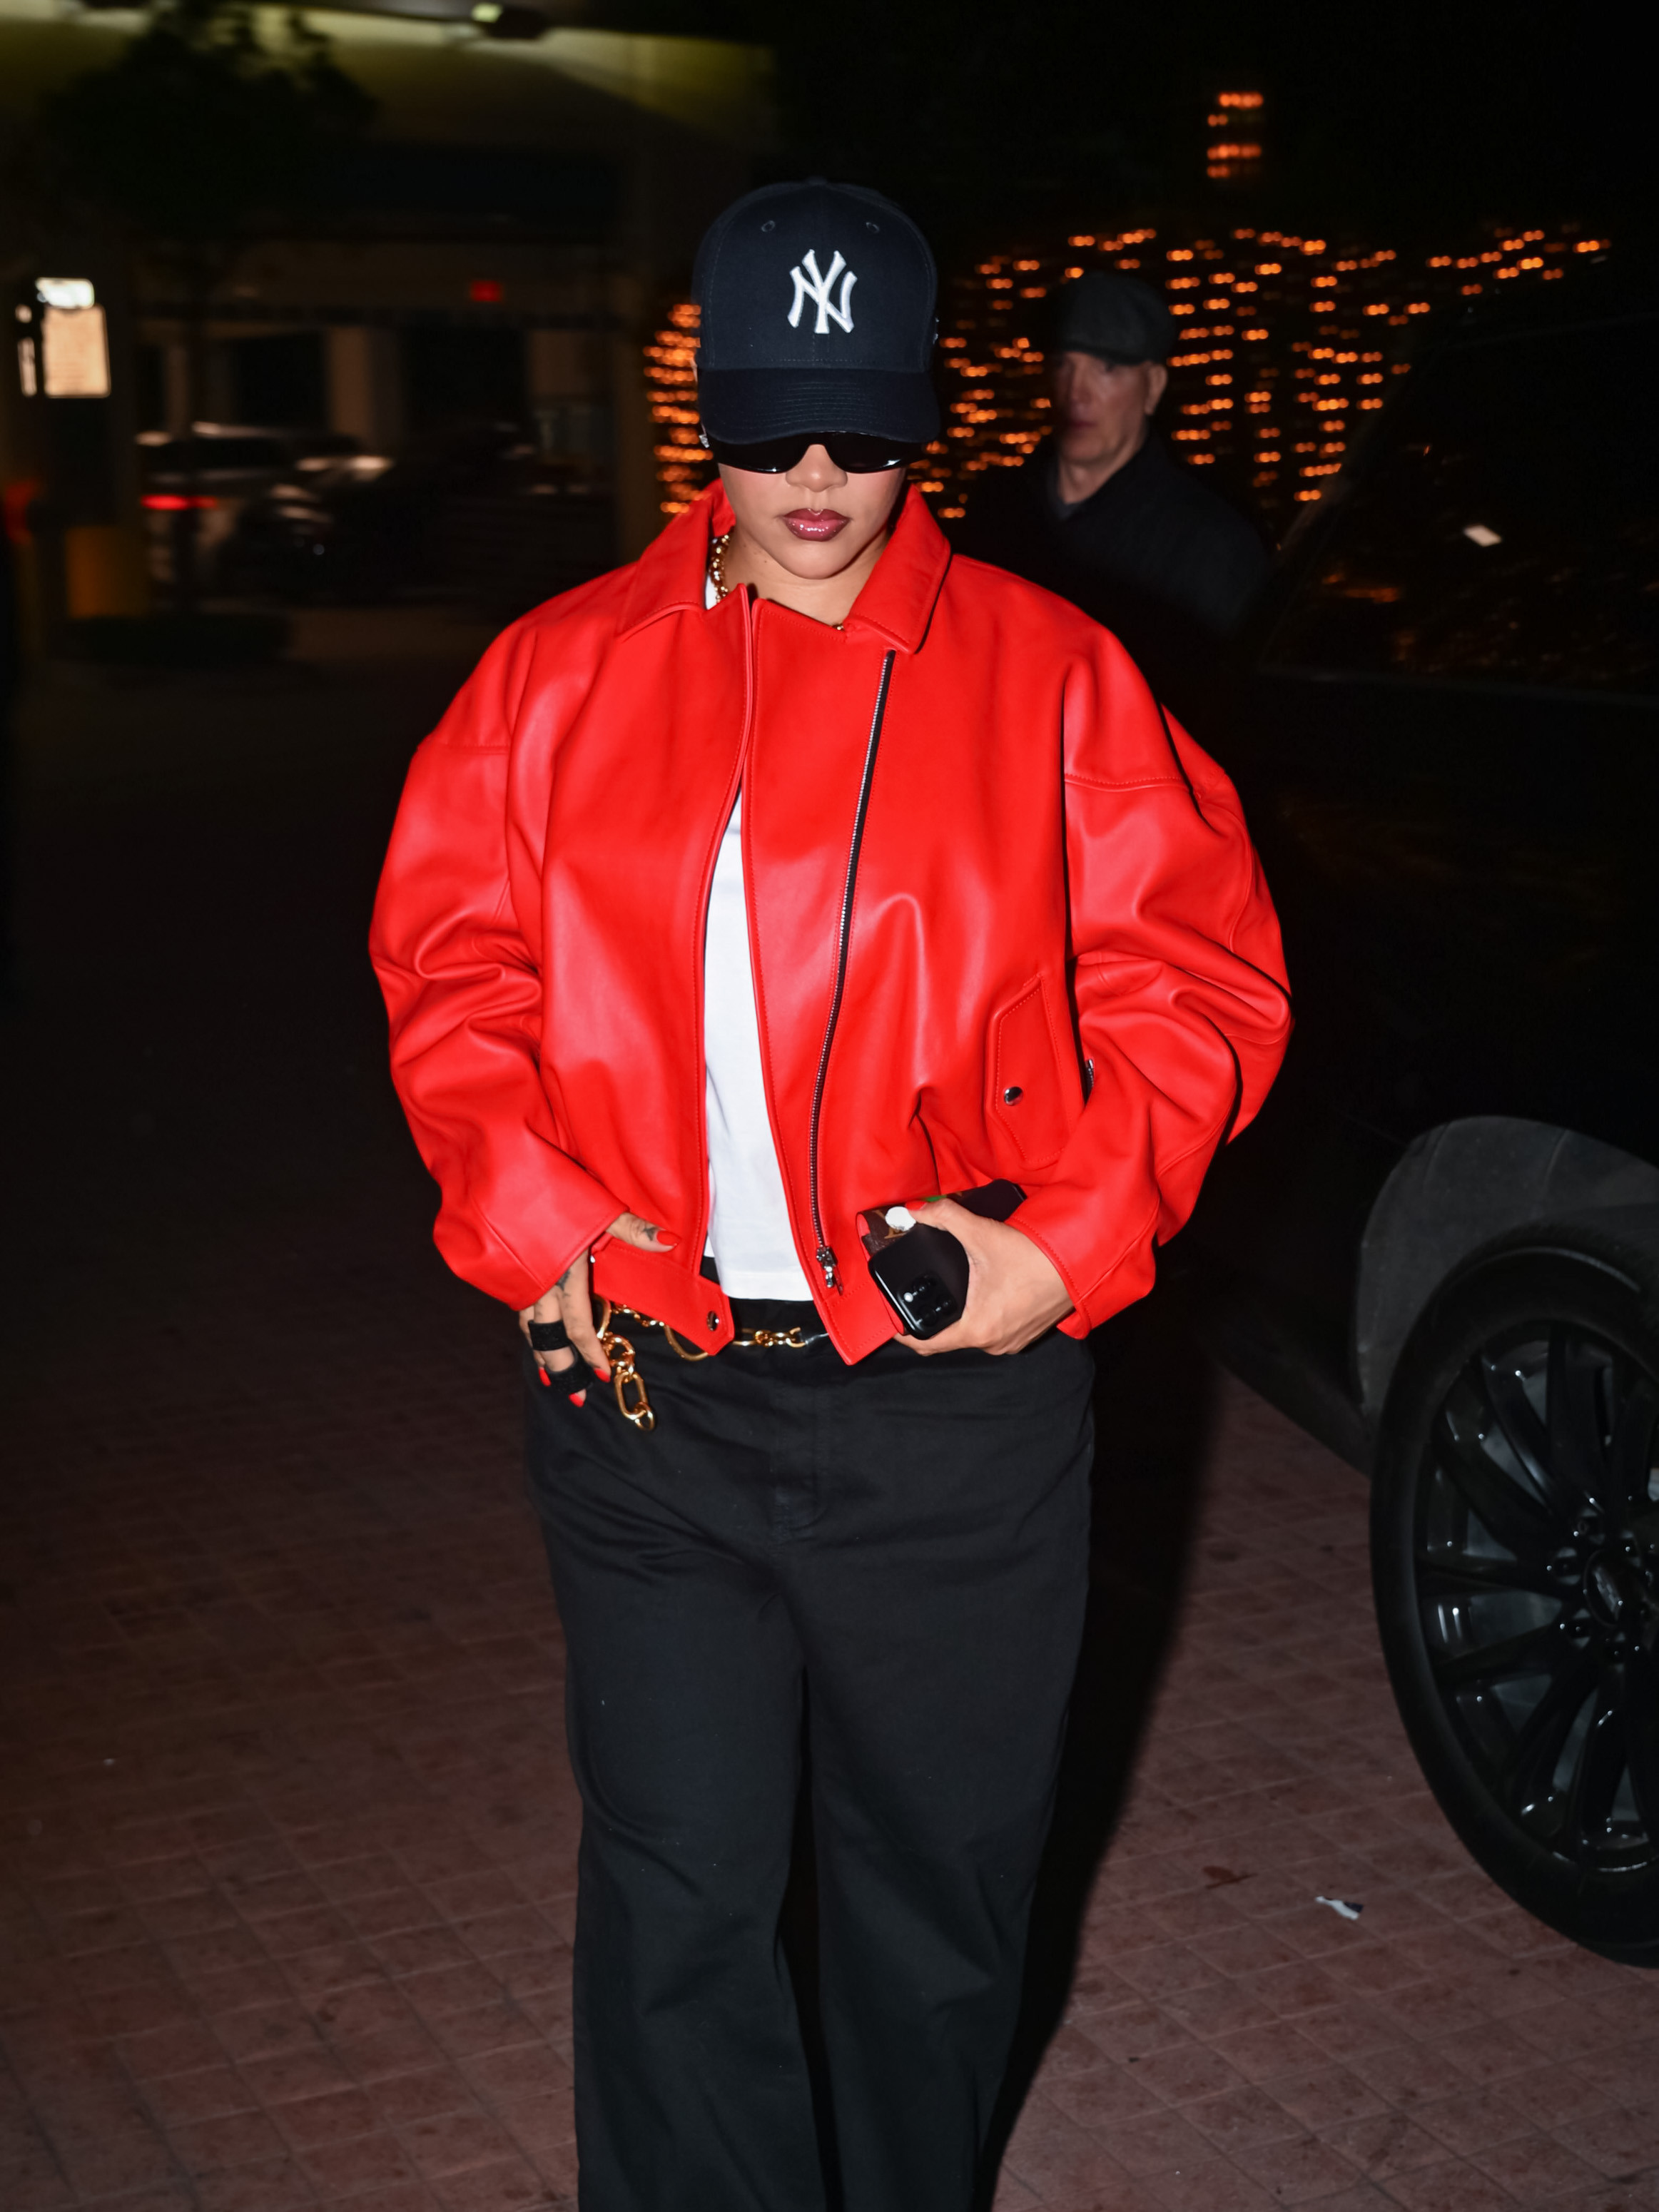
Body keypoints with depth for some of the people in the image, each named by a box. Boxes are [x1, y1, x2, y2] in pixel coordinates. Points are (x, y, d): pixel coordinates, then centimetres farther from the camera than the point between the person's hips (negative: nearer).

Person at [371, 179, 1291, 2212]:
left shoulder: (1050, 681, 1)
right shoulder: (561, 676, 5)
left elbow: (1194, 980, 1)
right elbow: (449, 968, 8)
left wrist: (1072, 1236, -11)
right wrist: (531, 1212, -7)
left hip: (951, 1385, 0)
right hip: (645, 1379, 1)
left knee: (942, 1878, 15)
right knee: (677, 1890, 8)